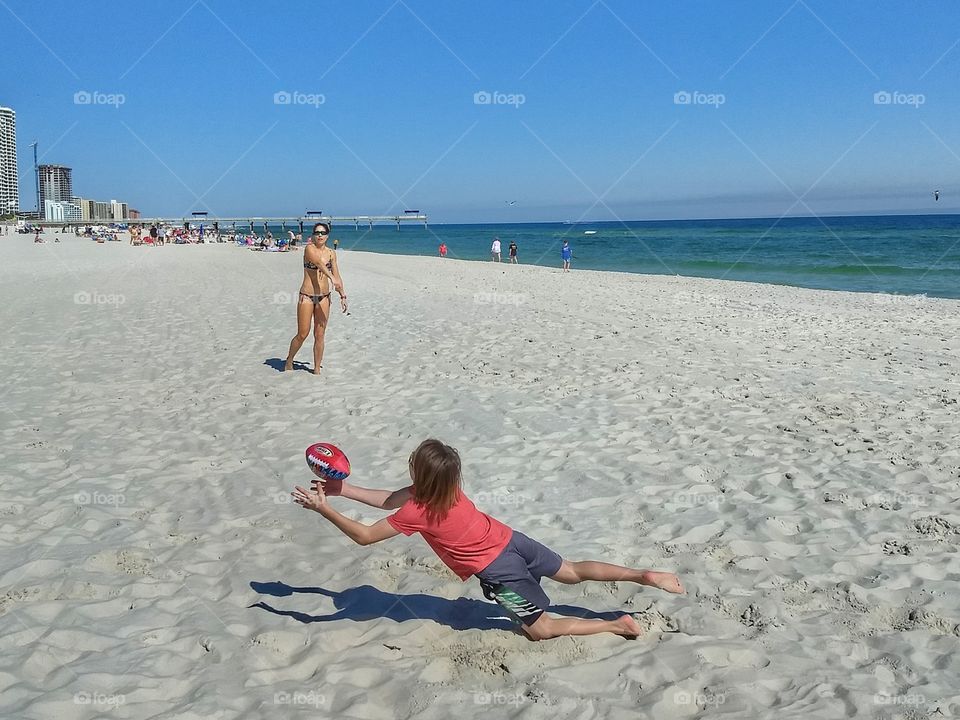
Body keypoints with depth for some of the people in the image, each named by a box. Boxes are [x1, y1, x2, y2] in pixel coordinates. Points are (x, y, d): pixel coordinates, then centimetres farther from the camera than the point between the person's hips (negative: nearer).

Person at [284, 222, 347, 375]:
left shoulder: (331, 253, 7)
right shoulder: (309, 249, -8)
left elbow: (337, 276, 11)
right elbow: (319, 263, -26)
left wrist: (342, 295, 3)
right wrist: (332, 278, -42)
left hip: (324, 297, 4)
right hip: (307, 296, -4)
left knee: (319, 335, 6)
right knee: (302, 334, 1)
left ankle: (317, 369, 15)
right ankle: (289, 361, 23)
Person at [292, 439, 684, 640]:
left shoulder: (418, 512, -25)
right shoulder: (443, 486, -6)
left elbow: (364, 536, -18)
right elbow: (390, 499, 6)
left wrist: (323, 509, -18)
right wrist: (342, 489, 1)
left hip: (499, 570, -7)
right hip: (511, 539, 7)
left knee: (541, 629, 10)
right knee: (574, 571, 21)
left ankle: (617, 625, 6)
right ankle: (645, 575, 15)